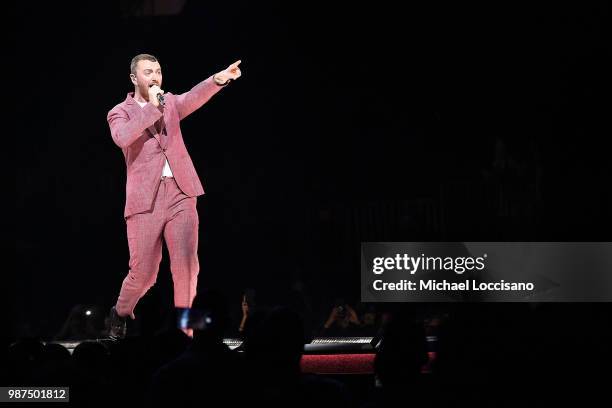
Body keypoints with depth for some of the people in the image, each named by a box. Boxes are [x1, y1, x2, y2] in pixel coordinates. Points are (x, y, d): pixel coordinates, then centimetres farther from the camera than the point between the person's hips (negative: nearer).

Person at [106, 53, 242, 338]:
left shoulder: (169, 103, 14)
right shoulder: (119, 113, 5)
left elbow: (193, 99, -8)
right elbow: (122, 138, -18)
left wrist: (218, 79, -28)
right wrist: (152, 108, -14)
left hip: (181, 194, 3)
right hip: (145, 200, -2)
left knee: (186, 266, -7)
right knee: (143, 272, 1)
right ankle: (121, 313, 29)